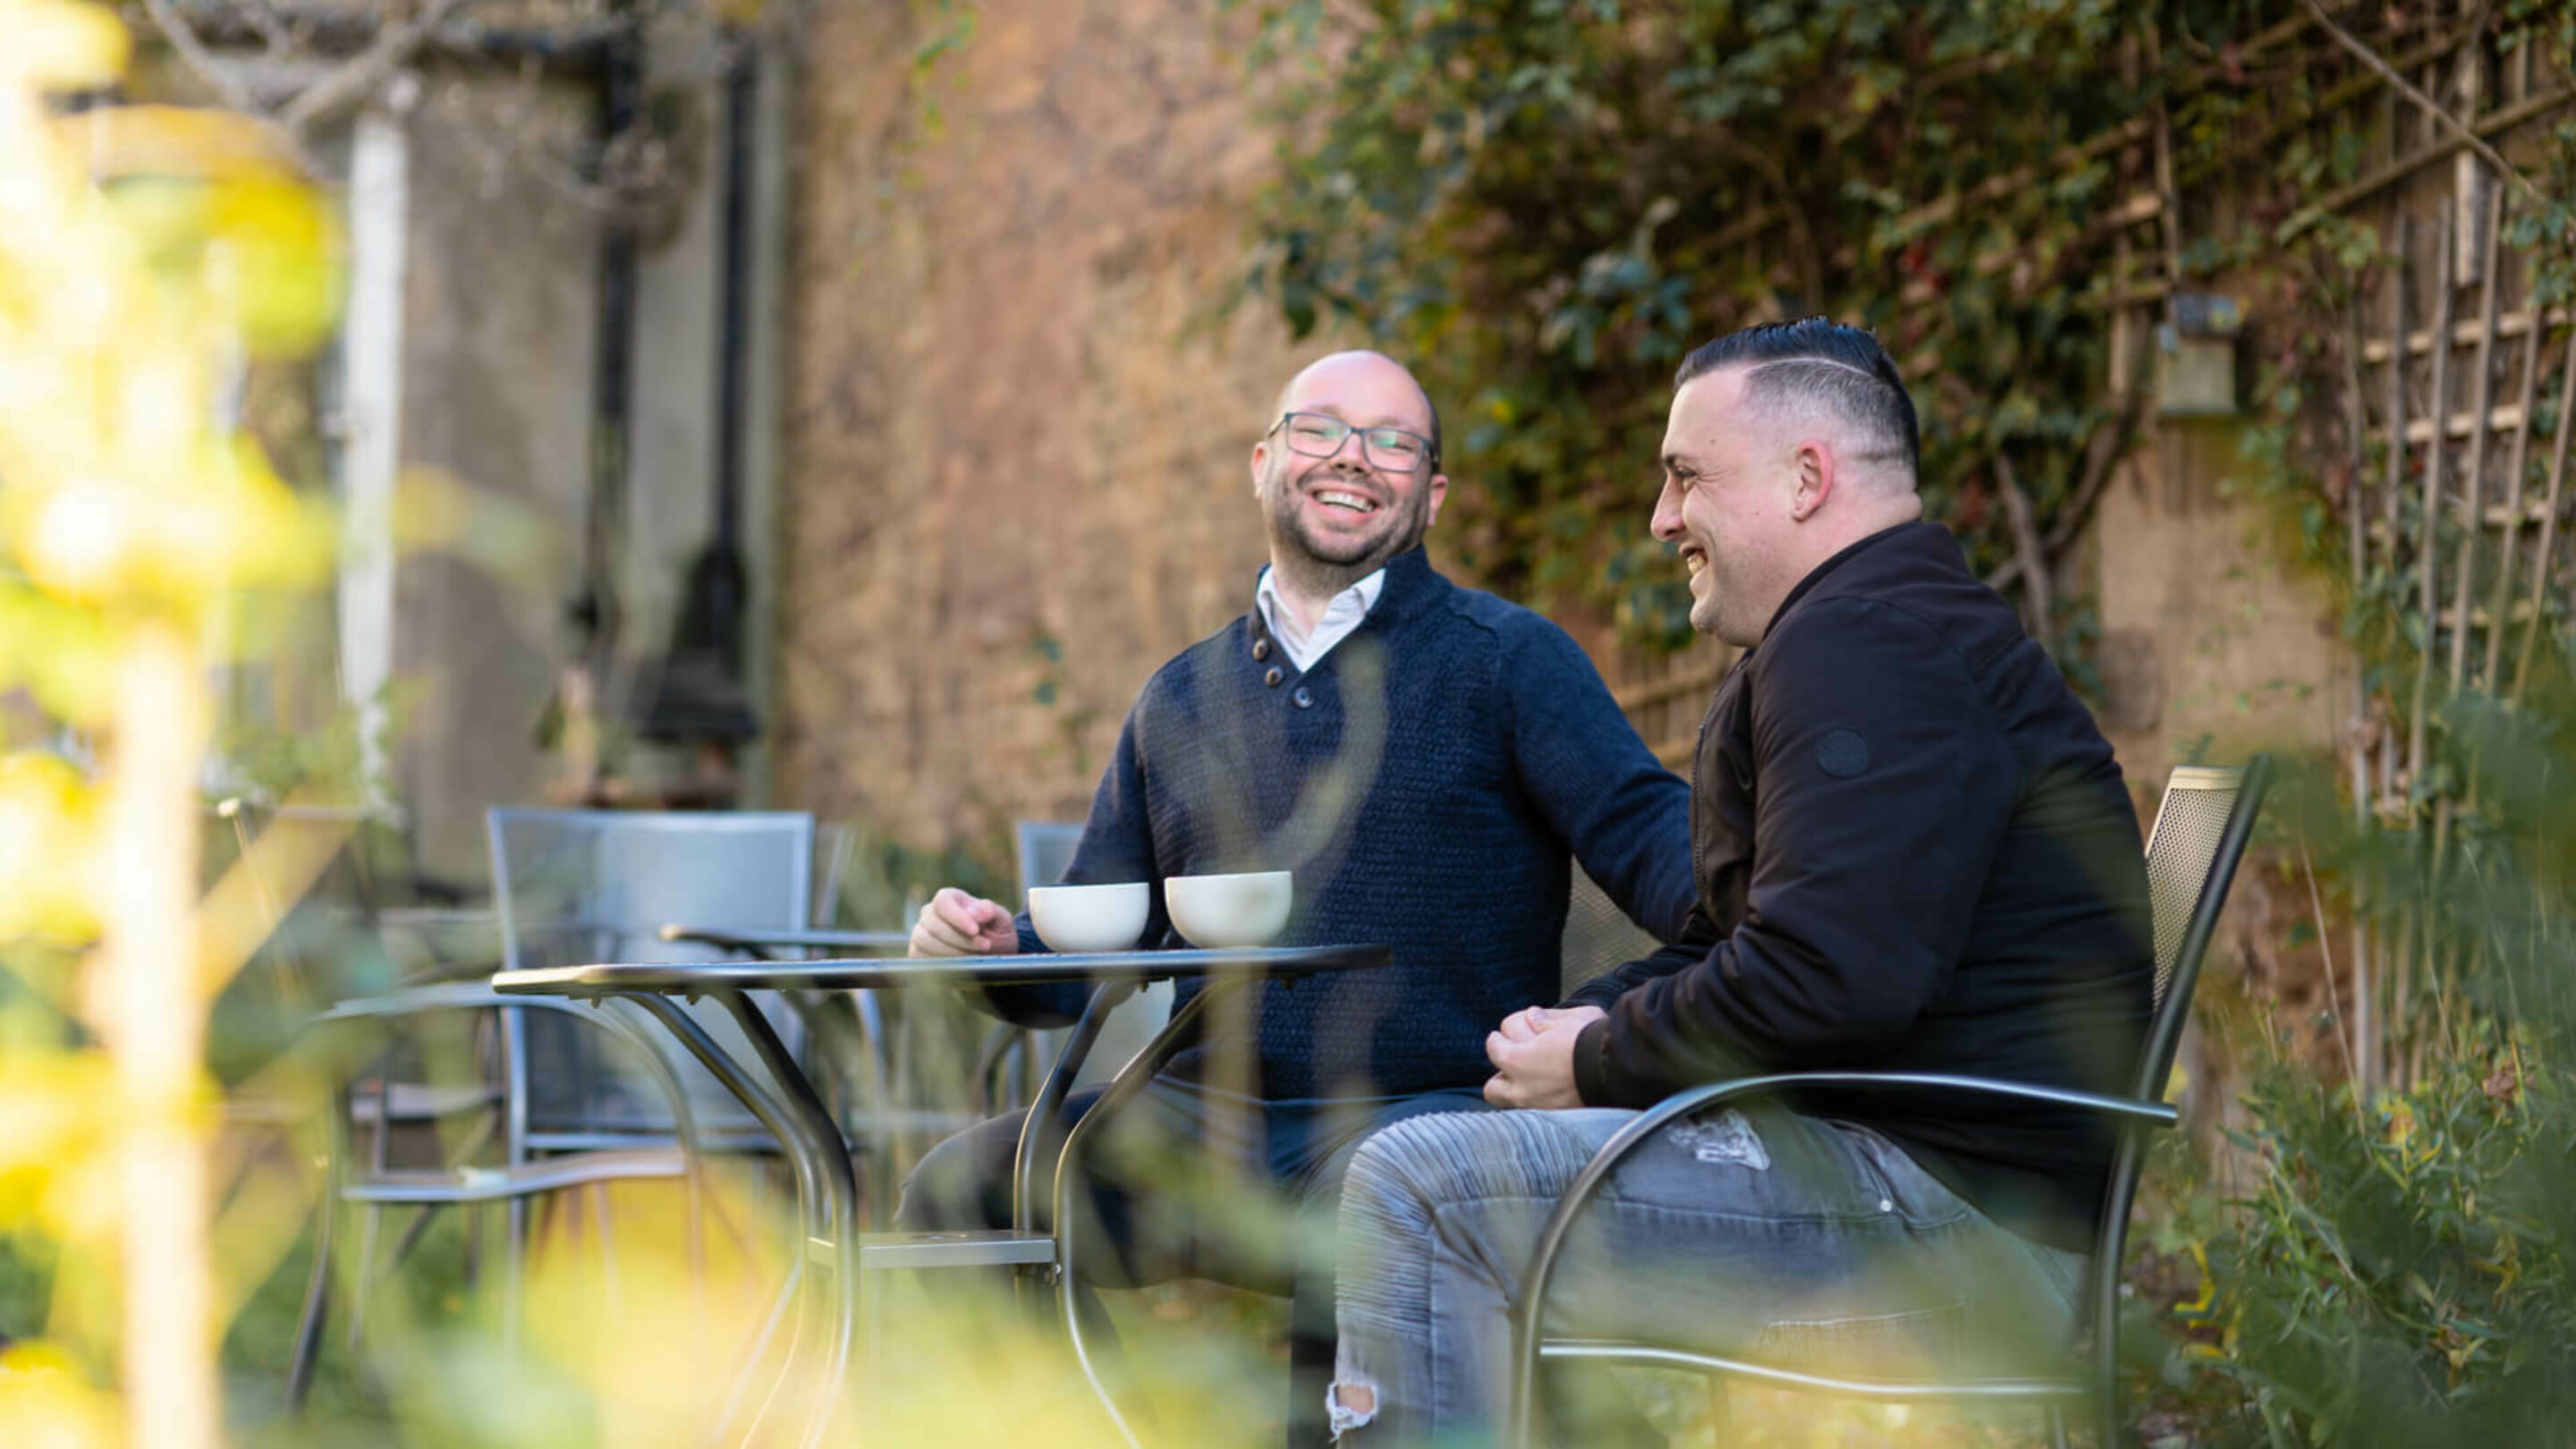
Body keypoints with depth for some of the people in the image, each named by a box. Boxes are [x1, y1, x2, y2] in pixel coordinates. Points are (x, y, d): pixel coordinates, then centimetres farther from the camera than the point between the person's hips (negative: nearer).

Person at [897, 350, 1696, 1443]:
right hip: (1209, 1121, 5)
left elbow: (1645, 832, -8)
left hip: (1426, 1108, -4)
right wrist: (1001, 951, -3)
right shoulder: (1181, 698, 20)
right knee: (954, 1192, -16)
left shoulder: (1507, 659, 6)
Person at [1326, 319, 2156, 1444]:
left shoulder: (1869, 644, -15)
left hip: (1955, 1210, -12)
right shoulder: (1882, 629, 23)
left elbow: (1825, 985, -27)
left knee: (1418, 1187, -18)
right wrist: (1573, 1024, 5)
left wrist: (1597, 1065, -11)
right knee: (1429, 1169, 21)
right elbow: (1725, 946, 25)